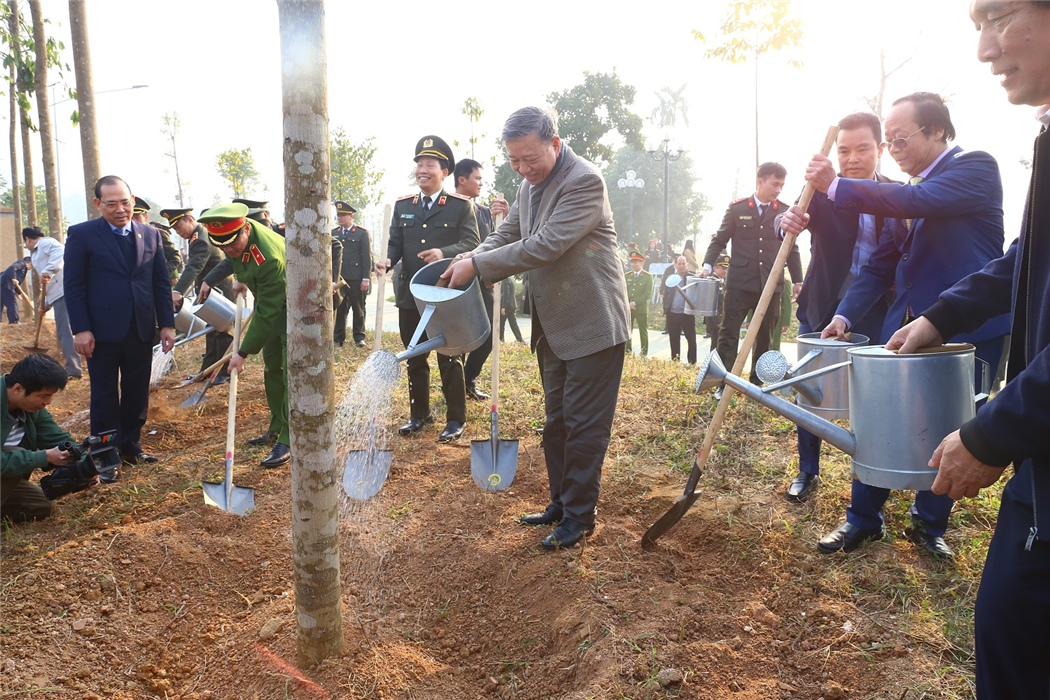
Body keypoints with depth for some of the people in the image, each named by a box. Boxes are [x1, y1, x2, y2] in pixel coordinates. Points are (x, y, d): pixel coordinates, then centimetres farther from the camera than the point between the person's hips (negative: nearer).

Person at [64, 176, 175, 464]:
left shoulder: (150, 235, 8)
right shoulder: (81, 234, -3)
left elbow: (162, 283, 9)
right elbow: (74, 286, -5)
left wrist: (167, 324, 4)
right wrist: (81, 329, -11)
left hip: (141, 330, 3)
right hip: (103, 332, -3)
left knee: (137, 394, 11)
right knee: (104, 397, 8)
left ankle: (130, 446, 26)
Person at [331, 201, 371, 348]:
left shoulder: (362, 233, 1)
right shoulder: (334, 233, 12)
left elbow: (367, 257, -3)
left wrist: (366, 278, -9)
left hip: (355, 279, -3)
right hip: (338, 278, 3)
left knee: (358, 309, 5)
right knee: (339, 309, 5)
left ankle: (359, 337, 14)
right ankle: (338, 338, 12)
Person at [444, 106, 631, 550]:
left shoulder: (584, 181, -20)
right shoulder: (531, 183, 9)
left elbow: (546, 245, -27)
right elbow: (508, 233, 16)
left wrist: (478, 266, -23)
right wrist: (473, 257, -5)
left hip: (591, 323, -9)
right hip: (553, 325, 9)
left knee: (584, 425, 0)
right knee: (556, 419, 17)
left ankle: (579, 516, 14)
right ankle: (560, 502, 32)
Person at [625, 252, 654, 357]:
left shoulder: (648, 276, -1)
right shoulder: (626, 275, 10)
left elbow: (647, 294, -9)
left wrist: (635, 303, -15)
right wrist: (628, 304, -9)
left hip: (641, 309, -3)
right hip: (627, 308, 3)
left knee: (643, 332, 4)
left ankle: (644, 354, 12)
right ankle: (627, 352, 12)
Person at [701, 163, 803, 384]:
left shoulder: (785, 212, 7)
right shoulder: (737, 208, 1)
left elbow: (792, 250, 11)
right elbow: (719, 240, 5)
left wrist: (798, 282, 8)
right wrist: (707, 265, -10)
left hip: (770, 285, 3)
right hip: (739, 283, -2)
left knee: (765, 337, 9)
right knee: (728, 334, -2)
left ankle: (756, 385, 22)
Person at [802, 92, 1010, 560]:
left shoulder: (975, 167, -7)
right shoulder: (904, 195, 13)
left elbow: (920, 202, -27)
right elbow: (882, 264, 11)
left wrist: (837, 187, -23)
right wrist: (845, 315, -2)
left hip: (966, 329, -6)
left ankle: (929, 526, 23)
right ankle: (863, 519, 19)